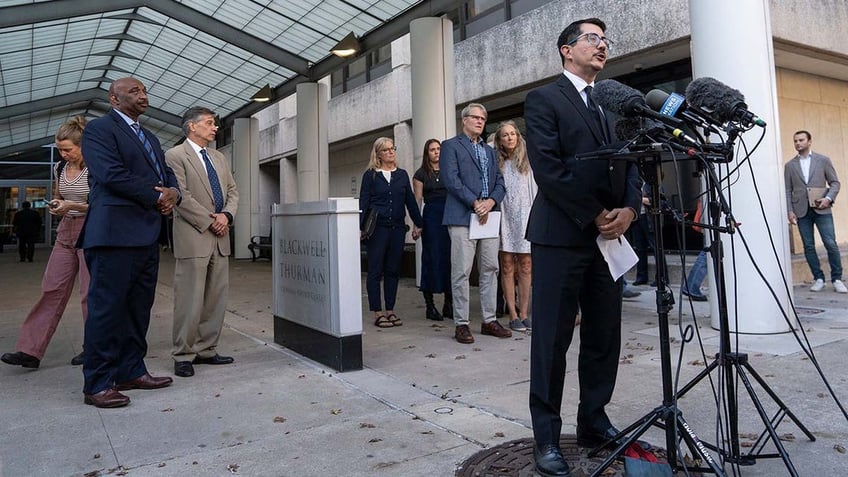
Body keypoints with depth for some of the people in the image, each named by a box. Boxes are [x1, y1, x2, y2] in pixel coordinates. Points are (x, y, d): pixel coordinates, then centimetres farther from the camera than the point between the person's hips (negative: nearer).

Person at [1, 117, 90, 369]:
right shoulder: (60, 167, 10)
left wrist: (72, 205, -19)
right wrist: (55, 205, 3)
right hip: (65, 232, 6)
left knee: (90, 292, 0)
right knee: (51, 289, 3)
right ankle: (30, 350, 6)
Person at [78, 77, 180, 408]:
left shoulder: (150, 138, 24)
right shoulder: (99, 129, -1)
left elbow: (167, 174, 21)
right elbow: (111, 174, -14)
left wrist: (173, 192, -2)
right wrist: (156, 197, -10)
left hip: (148, 234, 8)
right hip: (115, 232, -8)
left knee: (138, 308, 11)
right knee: (107, 307, -4)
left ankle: (131, 371, 20)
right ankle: (97, 384, 3)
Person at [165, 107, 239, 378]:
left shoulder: (218, 158, 20)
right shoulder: (175, 156, -3)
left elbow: (232, 191, 16)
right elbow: (182, 196, -11)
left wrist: (226, 215, -2)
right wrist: (209, 222, -12)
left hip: (220, 238, 7)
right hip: (193, 238, -7)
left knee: (216, 299, 9)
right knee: (190, 300, -3)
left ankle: (206, 350, 18)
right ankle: (183, 355, 7)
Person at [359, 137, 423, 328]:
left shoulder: (402, 174, 13)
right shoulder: (370, 175, 3)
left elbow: (410, 200, 14)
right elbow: (363, 202, -1)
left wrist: (418, 223, 10)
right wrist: (360, 227, -10)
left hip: (397, 228, 4)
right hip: (377, 228, -3)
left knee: (393, 270, 7)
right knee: (375, 271, -1)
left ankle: (390, 311, 16)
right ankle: (378, 314, 5)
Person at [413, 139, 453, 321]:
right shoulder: (421, 174, 7)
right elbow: (417, 200, 3)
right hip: (431, 216, -3)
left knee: (450, 257, 2)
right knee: (432, 258, -2)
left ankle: (449, 304, 12)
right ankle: (430, 305, 6)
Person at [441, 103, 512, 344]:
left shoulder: (489, 150, 24)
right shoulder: (451, 146, 5)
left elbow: (499, 182, 15)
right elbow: (451, 180, -8)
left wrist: (491, 201, -5)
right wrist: (475, 203, -13)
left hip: (489, 216, 6)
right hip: (463, 217, -6)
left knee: (490, 270, 6)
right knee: (461, 272, -5)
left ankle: (489, 320, 15)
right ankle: (461, 324, 2)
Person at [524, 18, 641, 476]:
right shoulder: (543, 99, 0)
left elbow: (631, 163, 13)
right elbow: (548, 169, -11)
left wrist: (628, 209, -6)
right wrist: (594, 216, -11)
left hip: (609, 234, 7)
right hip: (561, 235, -6)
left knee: (605, 336, 10)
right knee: (552, 339, -1)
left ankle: (594, 422, 25)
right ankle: (547, 437, 10)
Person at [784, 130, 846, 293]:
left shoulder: (823, 160, 7)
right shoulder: (790, 165, 9)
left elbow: (835, 183, 7)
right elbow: (788, 191, 8)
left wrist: (828, 198, -10)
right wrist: (790, 211, -1)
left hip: (822, 209, -1)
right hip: (801, 211, 1)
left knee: (831, 244, -7)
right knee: (808, 246, 2)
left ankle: (837, 279, 4)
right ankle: (818, 279, 11)